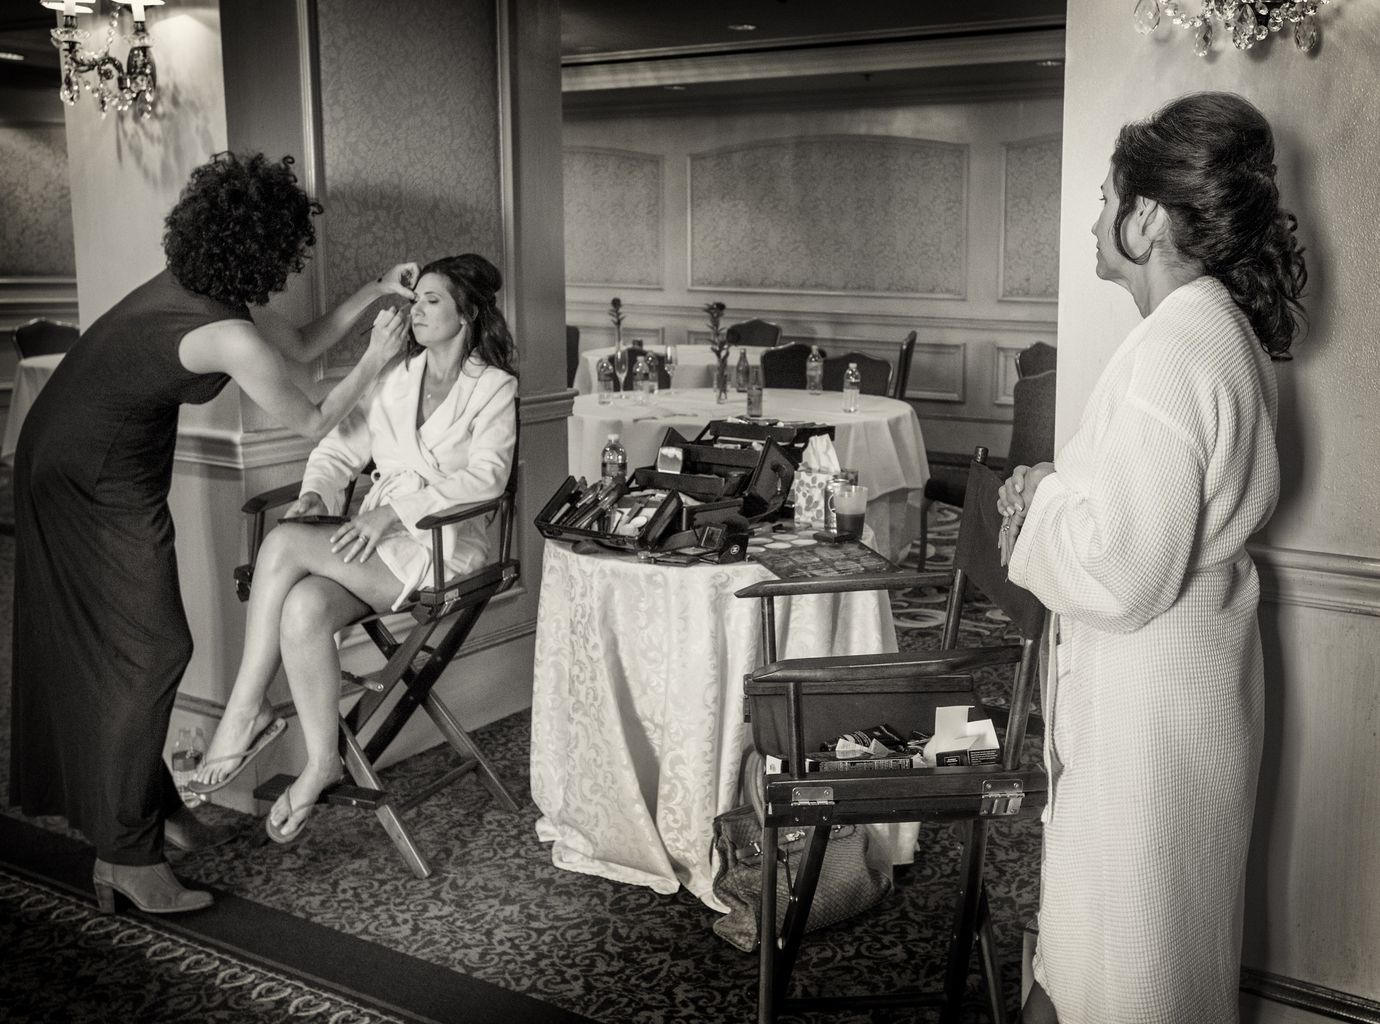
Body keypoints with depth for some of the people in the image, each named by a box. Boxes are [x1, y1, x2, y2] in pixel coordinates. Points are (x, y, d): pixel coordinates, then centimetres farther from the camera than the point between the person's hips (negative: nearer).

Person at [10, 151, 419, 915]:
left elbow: (297, 347, 15)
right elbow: (312, 424, -10)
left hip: (63, 468, 10)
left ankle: (147, 803, 30)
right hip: (96, 488, -10)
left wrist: (371, 293, 12)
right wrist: (374, 363, 2)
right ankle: (127, 854, 3)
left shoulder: (190, 286, 2)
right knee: (152, 652, -4)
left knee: (97, 645, 16)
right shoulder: (230, 337, -25)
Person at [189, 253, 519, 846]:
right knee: (302, 607, -31)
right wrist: (315, 494, -4)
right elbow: (339, 449, 19)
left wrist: (395, 507, -23)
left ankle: (245, 709, -17)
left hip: (440, 547, -5)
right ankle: (321, 763, -22)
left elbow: (485, 475, -11)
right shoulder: (394, 381, 21)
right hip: (376, 543, 5)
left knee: (284, 545, -27)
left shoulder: (493, 387, 3)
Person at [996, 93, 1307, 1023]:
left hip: (1148, 692, -10)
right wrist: (1064, 488, 5)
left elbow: (1120, 575, -28)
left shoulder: (1171, 353, -26)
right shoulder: (1226, 328, 6)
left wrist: (1041, 504, -12)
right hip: (1188, 661, 10)